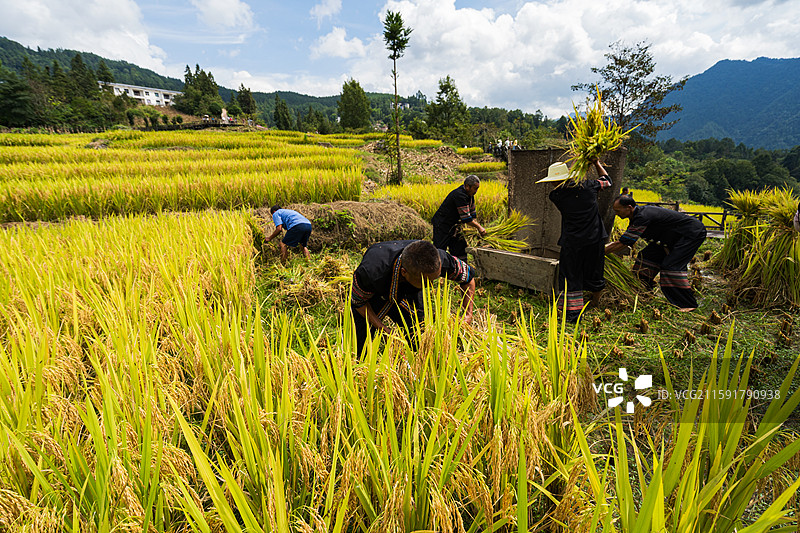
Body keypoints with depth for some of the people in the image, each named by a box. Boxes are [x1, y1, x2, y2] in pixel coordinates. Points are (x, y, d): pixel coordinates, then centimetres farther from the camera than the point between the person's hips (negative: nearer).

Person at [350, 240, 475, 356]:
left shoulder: (438, 259, -36)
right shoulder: (372, 271, -44)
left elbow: (468, 276, -14)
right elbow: (358, 302, -21)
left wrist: (468, 316, -19)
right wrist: (386, 332, -25)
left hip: (409, 293, 2)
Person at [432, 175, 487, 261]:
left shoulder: (470, 194, 4)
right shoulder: (459, 195, -26)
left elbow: (472, 213, 12)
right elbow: (466, 218, -26)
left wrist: (478, 226, 5)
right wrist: (479, 227, -16)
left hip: (453, 226, 10)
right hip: (442, 225, -10)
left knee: (461, 249, 9)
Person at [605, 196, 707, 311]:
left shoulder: (643, 217, -31)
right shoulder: (637, 214, -1)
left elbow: (622, 244, -29)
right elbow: (623, 240, 10)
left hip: (693, 233, -10)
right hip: (674, 235, 10)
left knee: (671, 265, -21)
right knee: (649, 255, 6)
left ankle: (688, 304, -12)